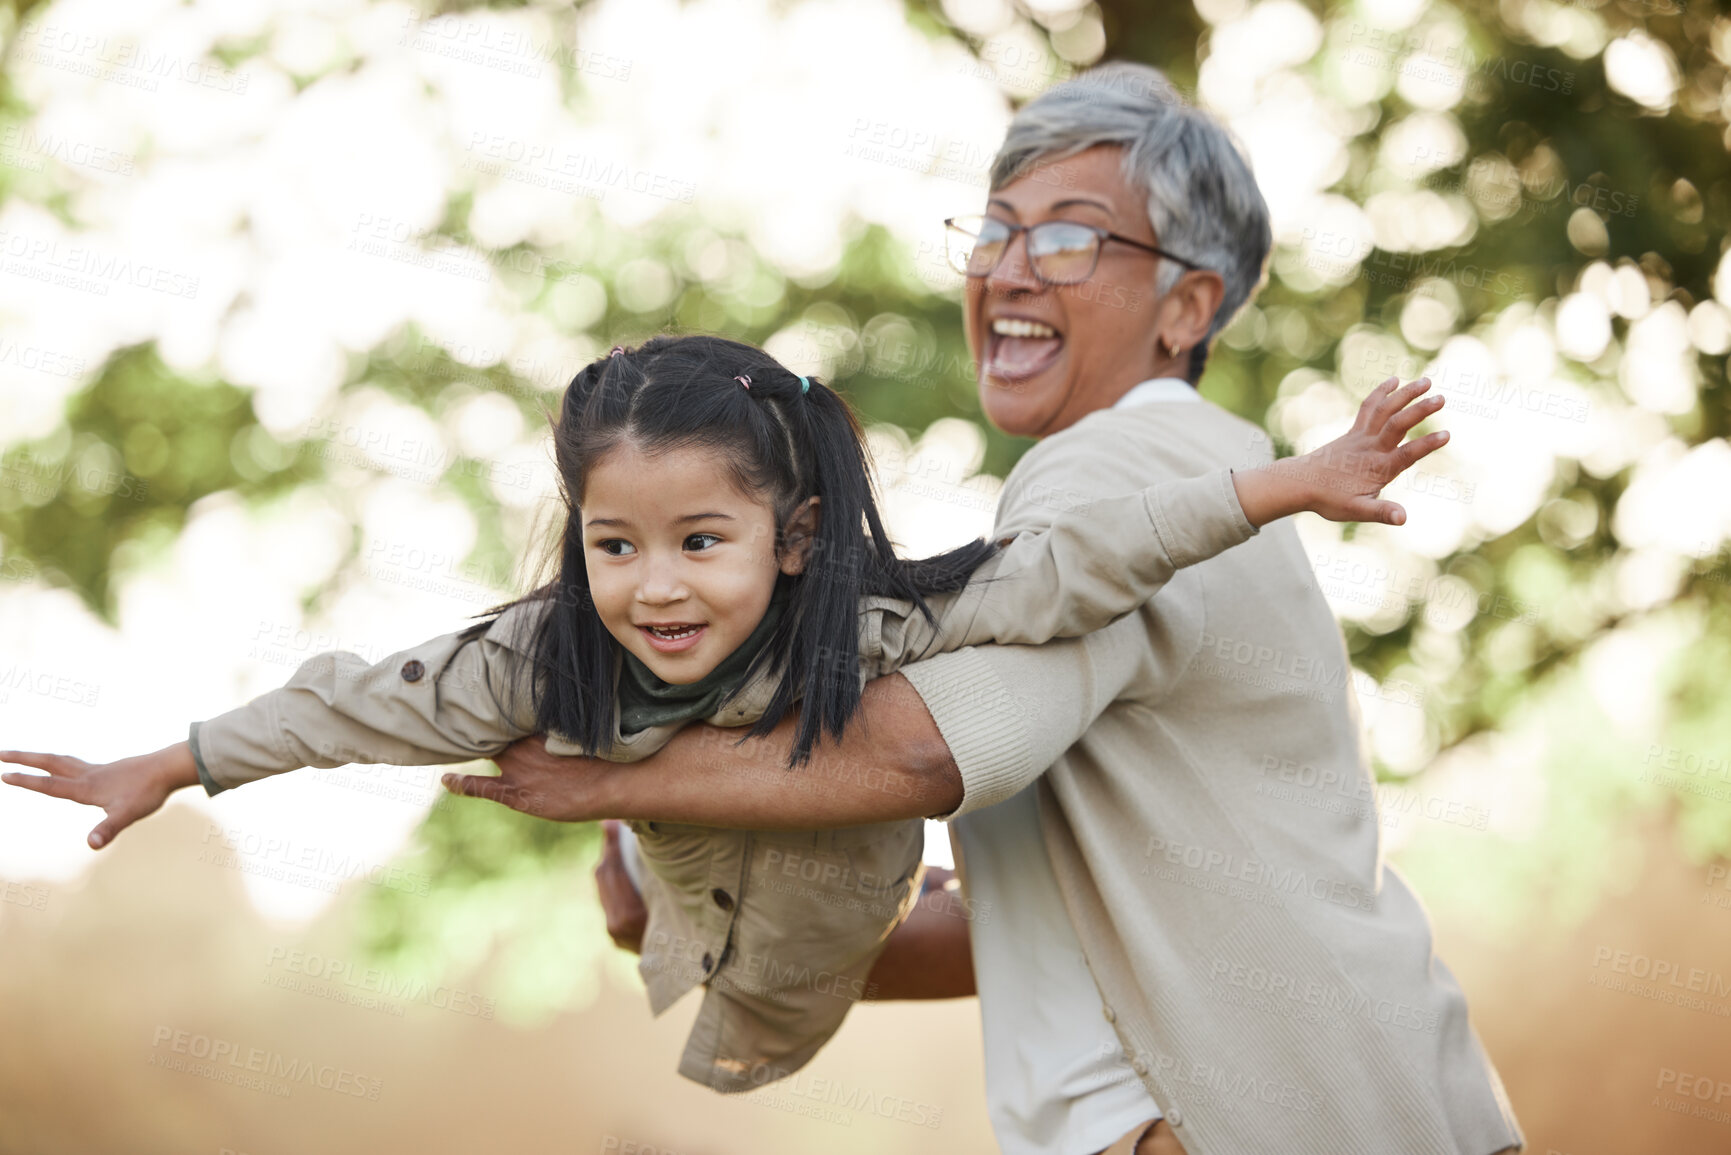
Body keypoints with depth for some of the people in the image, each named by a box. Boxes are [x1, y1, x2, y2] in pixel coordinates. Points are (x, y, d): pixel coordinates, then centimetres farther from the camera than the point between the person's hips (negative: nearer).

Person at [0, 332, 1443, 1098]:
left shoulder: (871, 635, -41)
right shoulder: (554, 661, -30)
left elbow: (1077, 568, -43)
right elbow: (374, 703, -19)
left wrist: (1286, 488, -49)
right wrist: (173, 767, -11)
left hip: (867, 922, -3)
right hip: (714, 973, 3)